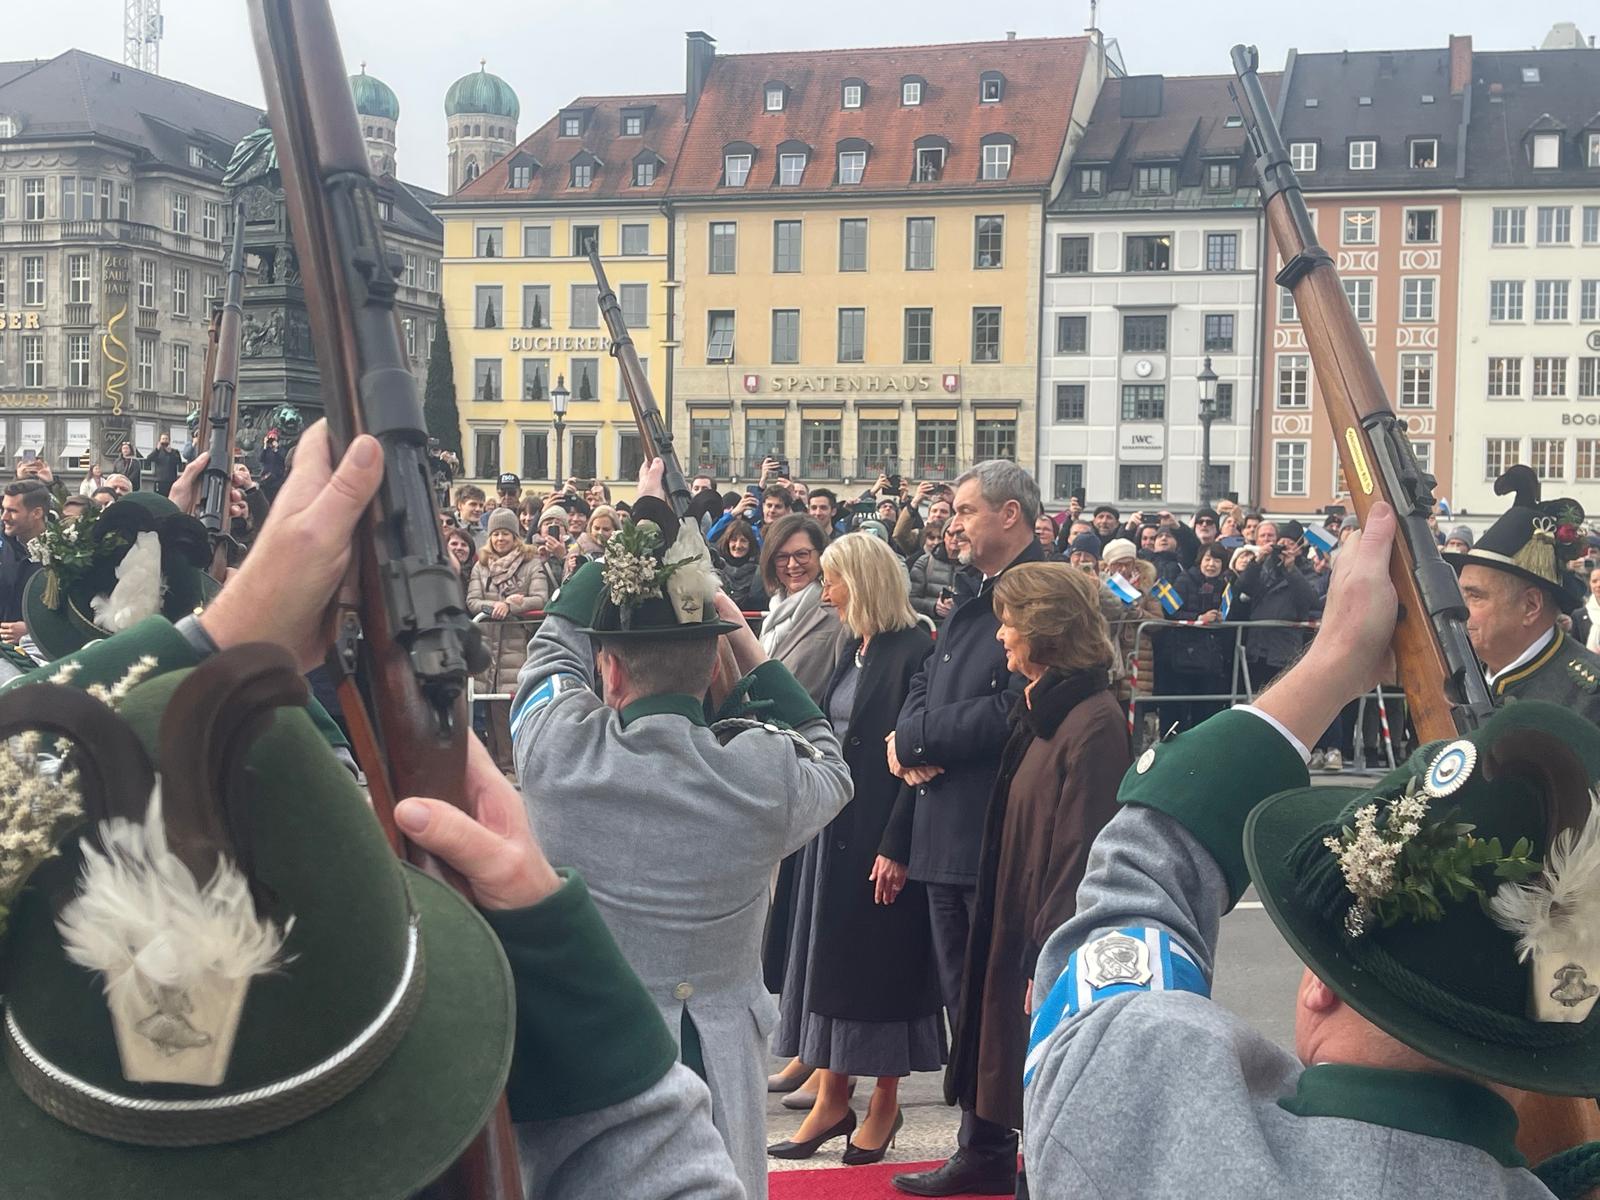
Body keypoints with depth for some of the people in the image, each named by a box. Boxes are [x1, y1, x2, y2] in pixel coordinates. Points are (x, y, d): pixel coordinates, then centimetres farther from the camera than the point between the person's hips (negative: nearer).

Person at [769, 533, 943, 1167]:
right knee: (829, 955, 10)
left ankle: (884, 1103, 16)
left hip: (882, 830, -8)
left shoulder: (914, 650, -14)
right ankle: (832, 1098, 19)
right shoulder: (853, 650, 11)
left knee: (880, 960, 2)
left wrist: (896, 847, -20)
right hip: (836, 825, 8)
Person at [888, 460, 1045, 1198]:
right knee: (965, 998, 16)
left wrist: (913, 738, -12)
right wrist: (916, 746, -6)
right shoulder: (971, 597, 16)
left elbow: (1010, 712, -24)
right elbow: (925, 685, 16)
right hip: (947, 828, 9)